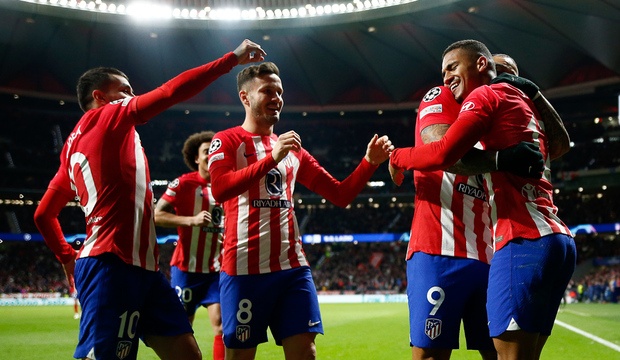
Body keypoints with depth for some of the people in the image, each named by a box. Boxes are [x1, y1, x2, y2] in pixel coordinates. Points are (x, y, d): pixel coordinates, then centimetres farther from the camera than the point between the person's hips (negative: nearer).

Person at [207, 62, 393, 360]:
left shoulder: (294, 151, 19)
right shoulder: (227, 141, 3)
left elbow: (340, 194, 16)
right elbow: (219, 189, -17)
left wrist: (370, 162, 0)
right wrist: (272, 158, -21)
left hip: (293, 268, 5)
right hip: (245, 268, -4)